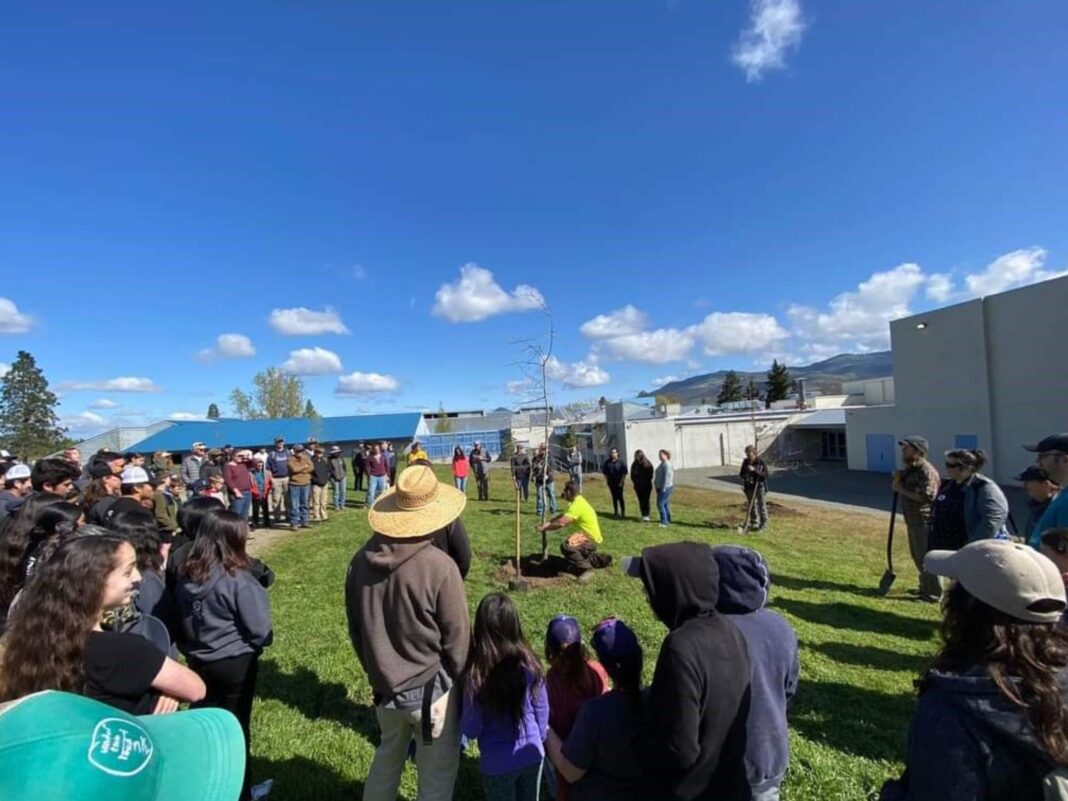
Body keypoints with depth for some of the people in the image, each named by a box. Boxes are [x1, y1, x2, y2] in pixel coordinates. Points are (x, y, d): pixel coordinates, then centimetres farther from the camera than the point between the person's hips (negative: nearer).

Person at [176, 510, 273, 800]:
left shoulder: (186, 575, -7)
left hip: (199, 661, 6)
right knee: (236, 726, 13)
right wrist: (263, 641, 0)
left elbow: (183, 619, 7)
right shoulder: (237, 580, -27)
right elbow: (259, 630, -20)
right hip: (236, 663, -6)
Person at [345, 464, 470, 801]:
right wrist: (455, 680, 4)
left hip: (383, 688, 5)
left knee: (387, 758, 30)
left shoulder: (361, 561, -9)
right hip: (429, 689, -5)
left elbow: (355, 628, 4)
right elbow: (456, 636, -15)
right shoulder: (439, 566, -25)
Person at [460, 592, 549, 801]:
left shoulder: (477, 674, -26)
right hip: (532, 755, 3)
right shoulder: (529, 663, -16)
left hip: (498, 763, -2)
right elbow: (542, 710, -3)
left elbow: (471, 730, -15)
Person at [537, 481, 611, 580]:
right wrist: (547, 523, -3)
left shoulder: (577, 505, -25)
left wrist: (544, 528, -20)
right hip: (588, 536, 11)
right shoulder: (578, 501, 7)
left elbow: (561, 523, -33)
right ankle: (602, 559, 31)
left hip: (590, 539, -11)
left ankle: (586, 568, -19)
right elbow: (563, 515, 11)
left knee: (566, 546, -33)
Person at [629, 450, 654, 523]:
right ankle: (643, 515, 12)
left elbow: (650, 476, -4)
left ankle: (646, 516, -5)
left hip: (646, 486, -3)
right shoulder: (634, 465, 3)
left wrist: (645, 482, -11)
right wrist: (636, 482, -5)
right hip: (638, 486, 3)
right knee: (641, 501, 5)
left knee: (646, 500, -7)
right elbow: (632, 475, 7)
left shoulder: (648, 464, -6)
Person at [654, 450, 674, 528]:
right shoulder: (662, 464, 14)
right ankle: (668, 521, 27)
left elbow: (667, 477, -23)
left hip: (665, 488, -10)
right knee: (665, 504, 17)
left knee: (660, 504, -13)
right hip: (661, 488, 10)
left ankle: (664, 522, -13)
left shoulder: (667, 464, -18)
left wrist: (664, 488, -23)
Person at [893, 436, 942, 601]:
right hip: (913, 519, 10)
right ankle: (925, 586, 35)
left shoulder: (926, 471, -20)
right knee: (917, 554, 21)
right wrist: (898, 480, -5)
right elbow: (898, 486, 14)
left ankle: (934, 592, 11)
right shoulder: (910, 468, 11)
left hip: (924, 520, -10)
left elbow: (925, 497, -27)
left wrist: (901, 490, -19)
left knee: (926, 556, -1)